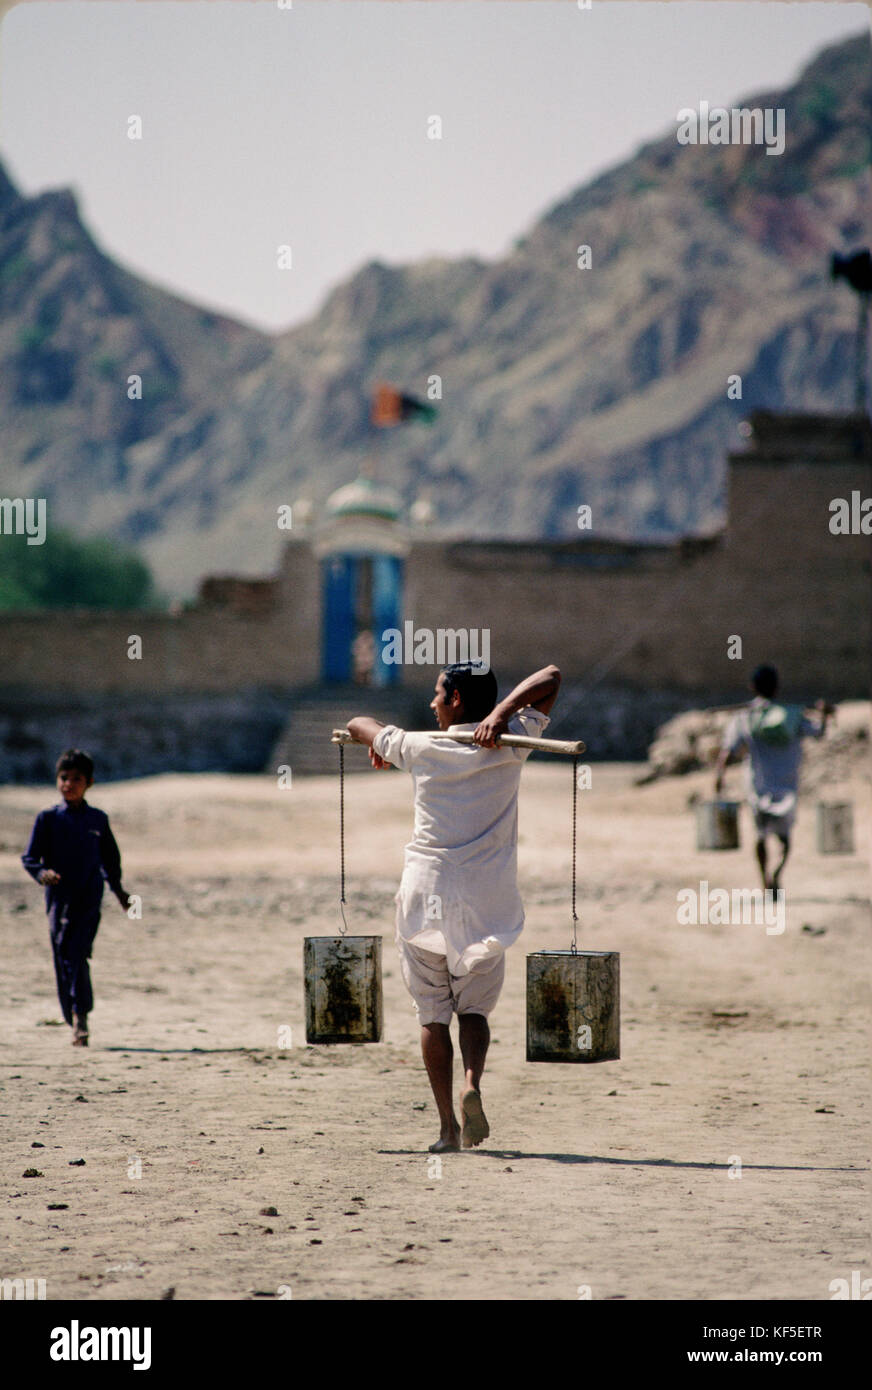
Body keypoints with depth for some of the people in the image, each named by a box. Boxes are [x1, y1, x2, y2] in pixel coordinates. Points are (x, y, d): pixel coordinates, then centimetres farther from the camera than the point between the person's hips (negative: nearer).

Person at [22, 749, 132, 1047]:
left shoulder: (98, 819, 8)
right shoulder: (48, 818, 3)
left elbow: (110, 858, 21)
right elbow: (29, 857, 0)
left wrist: (117, 888, 13)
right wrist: (42, 873, -19)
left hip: (89, 900, -1)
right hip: (59, 899, 1)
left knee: (77, 955, -16)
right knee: (63, 960, 2)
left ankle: (81, 1016, -22)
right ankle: (75, 1022, 11)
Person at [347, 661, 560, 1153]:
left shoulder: (420, 748, 1)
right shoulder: (511, 747, 2)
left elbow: (359, 725, 16)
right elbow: (551, 677, 5)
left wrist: (379, 744, 38)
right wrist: (500, 714, -7)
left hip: (427, 895, -1)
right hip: (486, 898, 1)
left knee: (432, 1014, 6)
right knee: (475, 1008, 11)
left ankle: (448, 1127, -3)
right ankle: (472, 1083, -19)